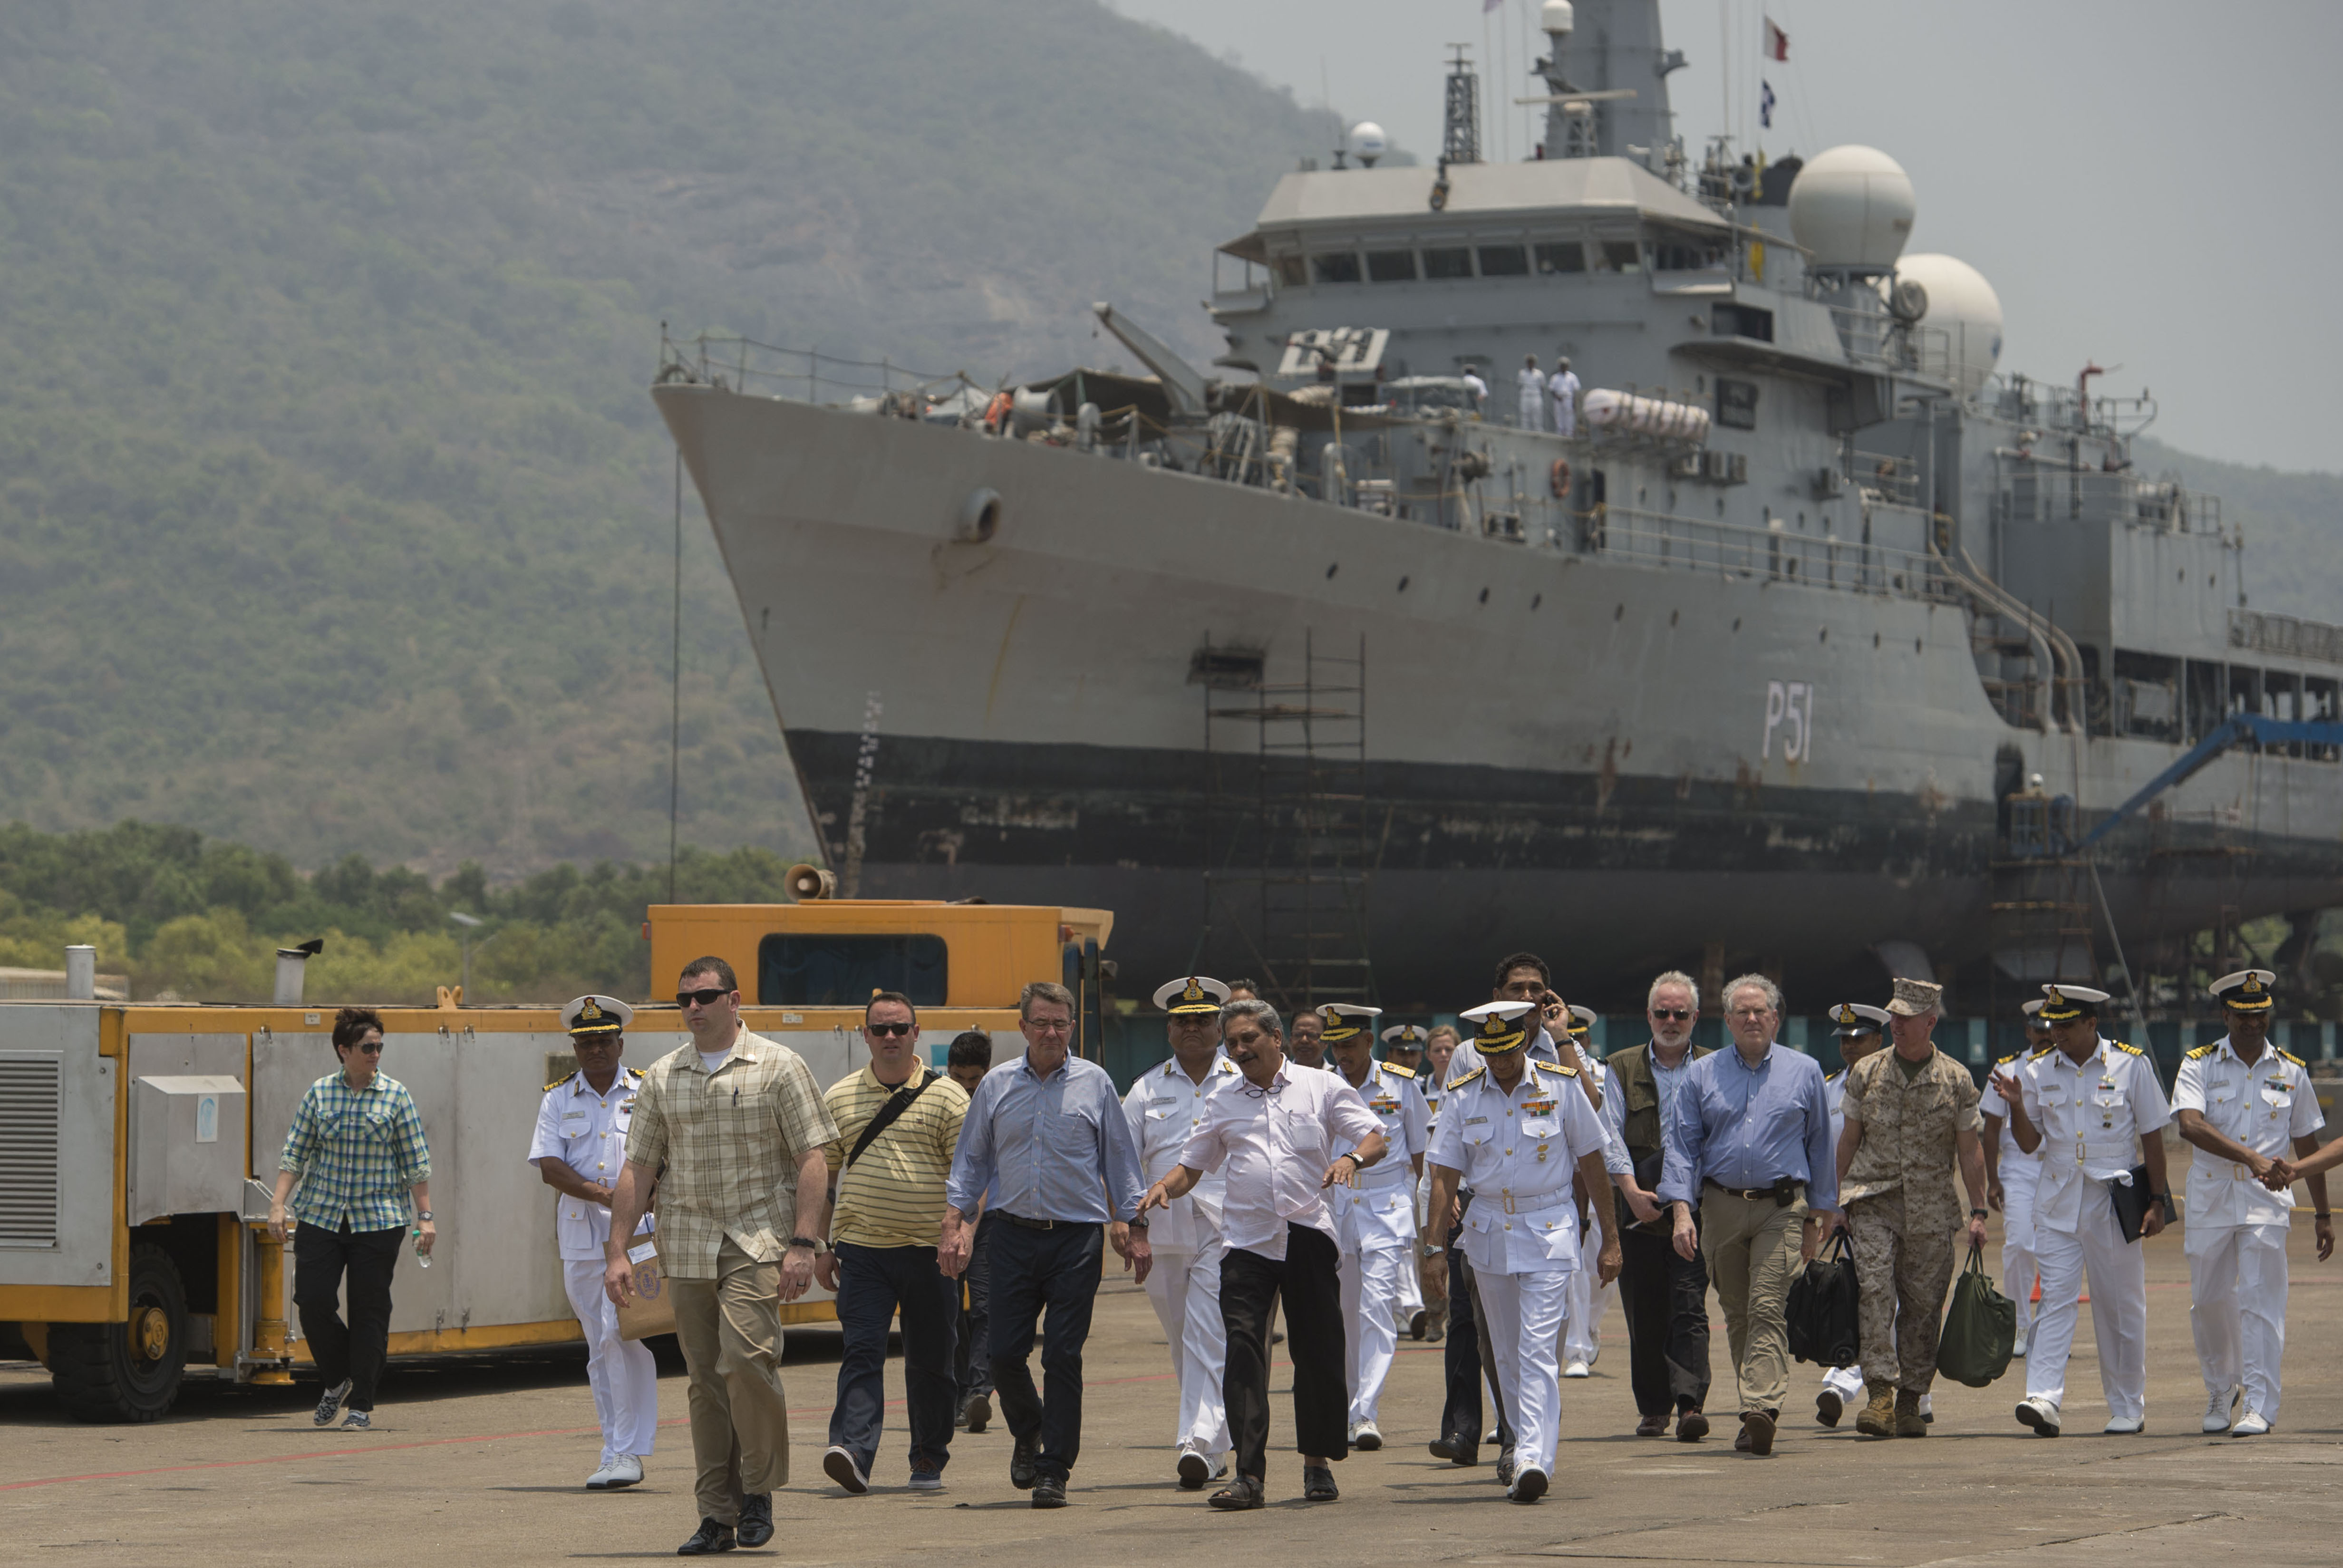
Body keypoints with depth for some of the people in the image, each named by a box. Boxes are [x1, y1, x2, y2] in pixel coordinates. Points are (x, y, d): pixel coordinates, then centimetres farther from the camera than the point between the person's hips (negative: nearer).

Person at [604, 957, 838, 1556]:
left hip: (757, 1242, -4)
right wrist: (617, 1251, 4)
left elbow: (812, 1158, -3)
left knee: (744, 1356, -20)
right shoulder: (662, 1078, 12)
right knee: (706, 1380, 4)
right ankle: (718, 1516, 8)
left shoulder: (778, 1067, 1)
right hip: (687, 1248, 4)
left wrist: (802, 1243, -12)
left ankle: (759, 1489, -2)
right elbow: (638, 1169, 11)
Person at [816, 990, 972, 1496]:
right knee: (861, 1353, -12)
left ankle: (929, 1459, 20)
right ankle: (852, 1453, -23)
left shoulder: (948, 1098, 1)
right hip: (862, 1251, 1)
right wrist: (821, 1248, 8)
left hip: (930, 1252, -1)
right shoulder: (839, 1099, 8)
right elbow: (821, 1177, 12)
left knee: (930, 1360, 7)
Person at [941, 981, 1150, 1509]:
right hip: (1015, 1234, 2)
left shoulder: (1094, 1084, 4)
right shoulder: (997, 1085, 7)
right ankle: (1028, 1434, 28)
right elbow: (971, 1160, 12)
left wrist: (1135, 1229, 6)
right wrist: (955, 1224, 3)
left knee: (1063, 1357, -4)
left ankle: (1054, 1469, 2)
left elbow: (1120, 1162, 9)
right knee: (1006, 1352, -1)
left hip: (1077, 1237, -2)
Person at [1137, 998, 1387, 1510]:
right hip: (1246, 1241, 1)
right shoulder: (1222, 1102, 16)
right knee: (1243, 1350, -12)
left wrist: (1352, 1158, -20)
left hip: (1308, 1233, -1)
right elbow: (1193, 1165, 20)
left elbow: (1375, 1139, 2)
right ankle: (1249, 1473, -14)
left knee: (1318, 1353, 4)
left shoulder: (1323, 1089, 7)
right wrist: (1164, 1187, -1)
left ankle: (1317, 1463, 20)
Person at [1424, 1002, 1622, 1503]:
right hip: (1488, 1230, 4)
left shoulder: (1560, 1086, -4)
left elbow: (1592, 1165, 2)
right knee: (1507, 1355, 11)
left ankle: (1533, 1461, -22)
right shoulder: (1464, 1096, 1)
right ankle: (1526, 1450, 23)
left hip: (1549, 1230, -4)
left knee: (1537, 1350, -14)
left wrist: (1610, 1240, 3)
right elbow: (1444, 1176, 2)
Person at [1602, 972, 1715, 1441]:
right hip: (1640, 1210, 1)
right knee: (1644, 1314, 5)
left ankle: (1690, 1403, -18)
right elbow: (1611, 1136, 2)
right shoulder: (1622, 1069, 10)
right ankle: (1653, 1407, 16)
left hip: (1696, 1209, -1)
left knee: (1690, 1308, -12)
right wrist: (1632, 1190, -12)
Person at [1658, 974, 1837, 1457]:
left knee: (1768, 1309, -15)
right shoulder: (1703, 1074, 9)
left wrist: (1818, 1216, 10)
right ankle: (1758, 1410, 17)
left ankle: (1761, 1409, -25)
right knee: (1736, 1313, 7)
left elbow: (1819, 1146, 12)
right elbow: (1683, 1146, 5)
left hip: (1782, 1208, -2)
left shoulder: (1804, 1072, 8)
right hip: (1722, 1207, 2)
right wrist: (1682, 1211, -7)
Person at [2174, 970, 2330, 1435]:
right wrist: (2253, 1158, -30)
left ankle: (2259, 1407, -9)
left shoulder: (2291, 1072, 6)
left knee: (2260, 1301, -10)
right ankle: (2221, 1388, 32)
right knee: (2209, 1301, 9)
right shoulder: (2199, 1065, 0)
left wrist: (2322, 1214, 12)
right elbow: (2191, 1124, -19)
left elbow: (2307, 1144, 13)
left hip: (2267, 1202, -1)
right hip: (2210, 1198, 1)